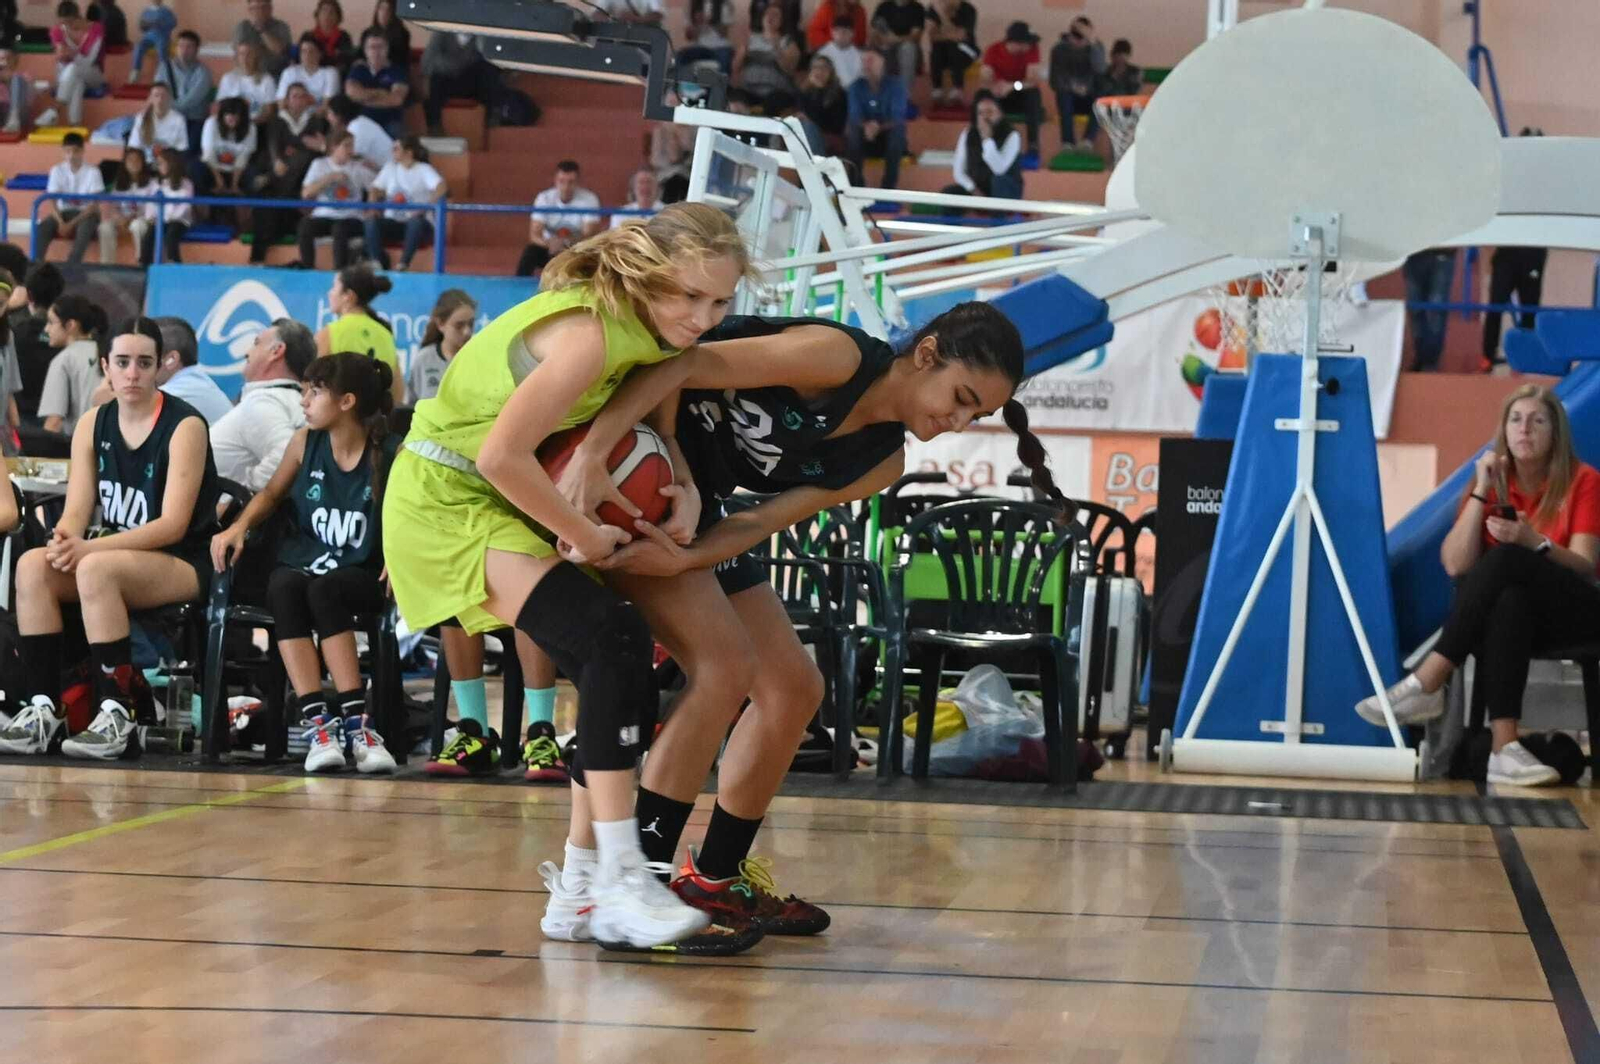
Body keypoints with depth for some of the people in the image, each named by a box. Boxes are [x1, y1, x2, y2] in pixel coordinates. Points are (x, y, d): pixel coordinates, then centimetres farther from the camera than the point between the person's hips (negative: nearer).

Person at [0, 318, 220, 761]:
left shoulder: (185, 426, -10)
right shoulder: (92, 426, 7)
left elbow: (173, 524, -18)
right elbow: (77, 512, 2)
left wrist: (88, 548, -27)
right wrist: (65, 540, -25)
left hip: (185, 565, -6)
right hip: (118, 556, 6)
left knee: (96, 569, -34)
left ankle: (118, 718, -29)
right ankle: (43, 709, -20)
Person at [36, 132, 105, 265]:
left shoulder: (92, 172, -8)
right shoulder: (57, 170, -1)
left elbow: (94, 204, -13)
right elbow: (51, 201, -6)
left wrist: (73, 223, -22)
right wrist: (61, 222, -24)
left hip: (85, 213, -3)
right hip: (64, 213, 3)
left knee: (86, 226, -39)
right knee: (43, 225, -29)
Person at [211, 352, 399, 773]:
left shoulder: (391, 456, -7)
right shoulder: (305, 443, 5)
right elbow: (271, 494, 19)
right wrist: (239, 526, 1)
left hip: (359, 576, -3)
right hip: (299, 564, 3)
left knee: (324, 589, -38)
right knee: (285, 588, -34)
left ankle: (355, 722, -36)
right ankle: (317, 723, -39)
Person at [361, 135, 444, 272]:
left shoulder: (424, 170, -2)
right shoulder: (390, 168, 14)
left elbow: (441, 187, -19)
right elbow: (375, 189, 12)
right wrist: (372, 208, -10)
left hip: (417, 224, -4)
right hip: (393, 223, 4)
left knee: (416, 221, -39)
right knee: (370, 222, -26)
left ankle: (404, 263, -29)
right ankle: (378, 264, -25)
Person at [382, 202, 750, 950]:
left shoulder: (632, 324, 0)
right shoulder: (592, 330, -26)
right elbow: (502, 455, -30)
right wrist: (586, 537, -19)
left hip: (498, 497, 10)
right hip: (448, 500, -10)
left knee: (617, 668, 8)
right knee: (614, 640, -24)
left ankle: (587, 871, 20)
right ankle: (619, 884, -26)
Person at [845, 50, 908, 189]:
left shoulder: (895, 85, -8)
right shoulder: (856, 87, -1)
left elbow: (898, 117, -19)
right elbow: (854, 116, -14)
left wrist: (879, 127, -40)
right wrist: (865, 126, -38)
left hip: (889, 132, -2)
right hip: (865, 136, 2)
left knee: (897, 130, -35)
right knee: (851, 131, -30)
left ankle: (889, 186, -32)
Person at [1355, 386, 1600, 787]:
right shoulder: (1492, 480, 7)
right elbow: (1455, 565, -6)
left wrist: (1535, 543, -30)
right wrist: (1480, 493, -13)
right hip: (1508, 613, 2)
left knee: (1506, 559, -33)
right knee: (1509, 601, -38)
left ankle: (1426, 684, -37)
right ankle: (1503, 746, -50)